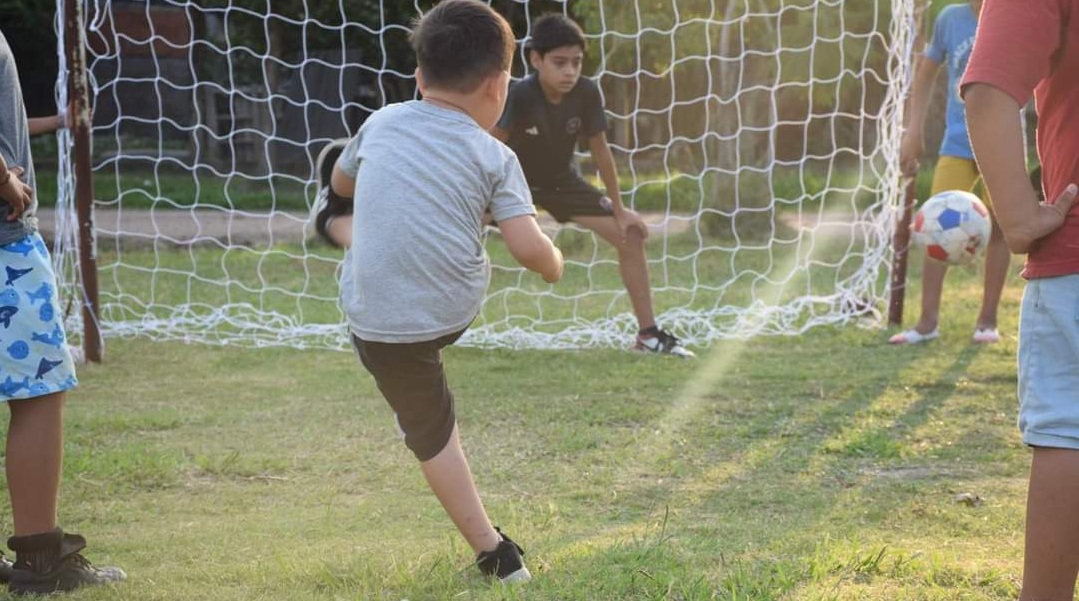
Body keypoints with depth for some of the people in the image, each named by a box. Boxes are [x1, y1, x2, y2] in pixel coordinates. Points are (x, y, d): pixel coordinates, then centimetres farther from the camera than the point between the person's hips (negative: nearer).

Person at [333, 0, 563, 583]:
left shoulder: (382, 123, 5)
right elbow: (528, 246, -11)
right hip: (459, 309, 0)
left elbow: (341, 182, 25)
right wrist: (554, 264, 12)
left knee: (430, 431, 14)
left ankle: (494, 553, 13)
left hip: (381, 320, 0)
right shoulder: (494, 157, -2)